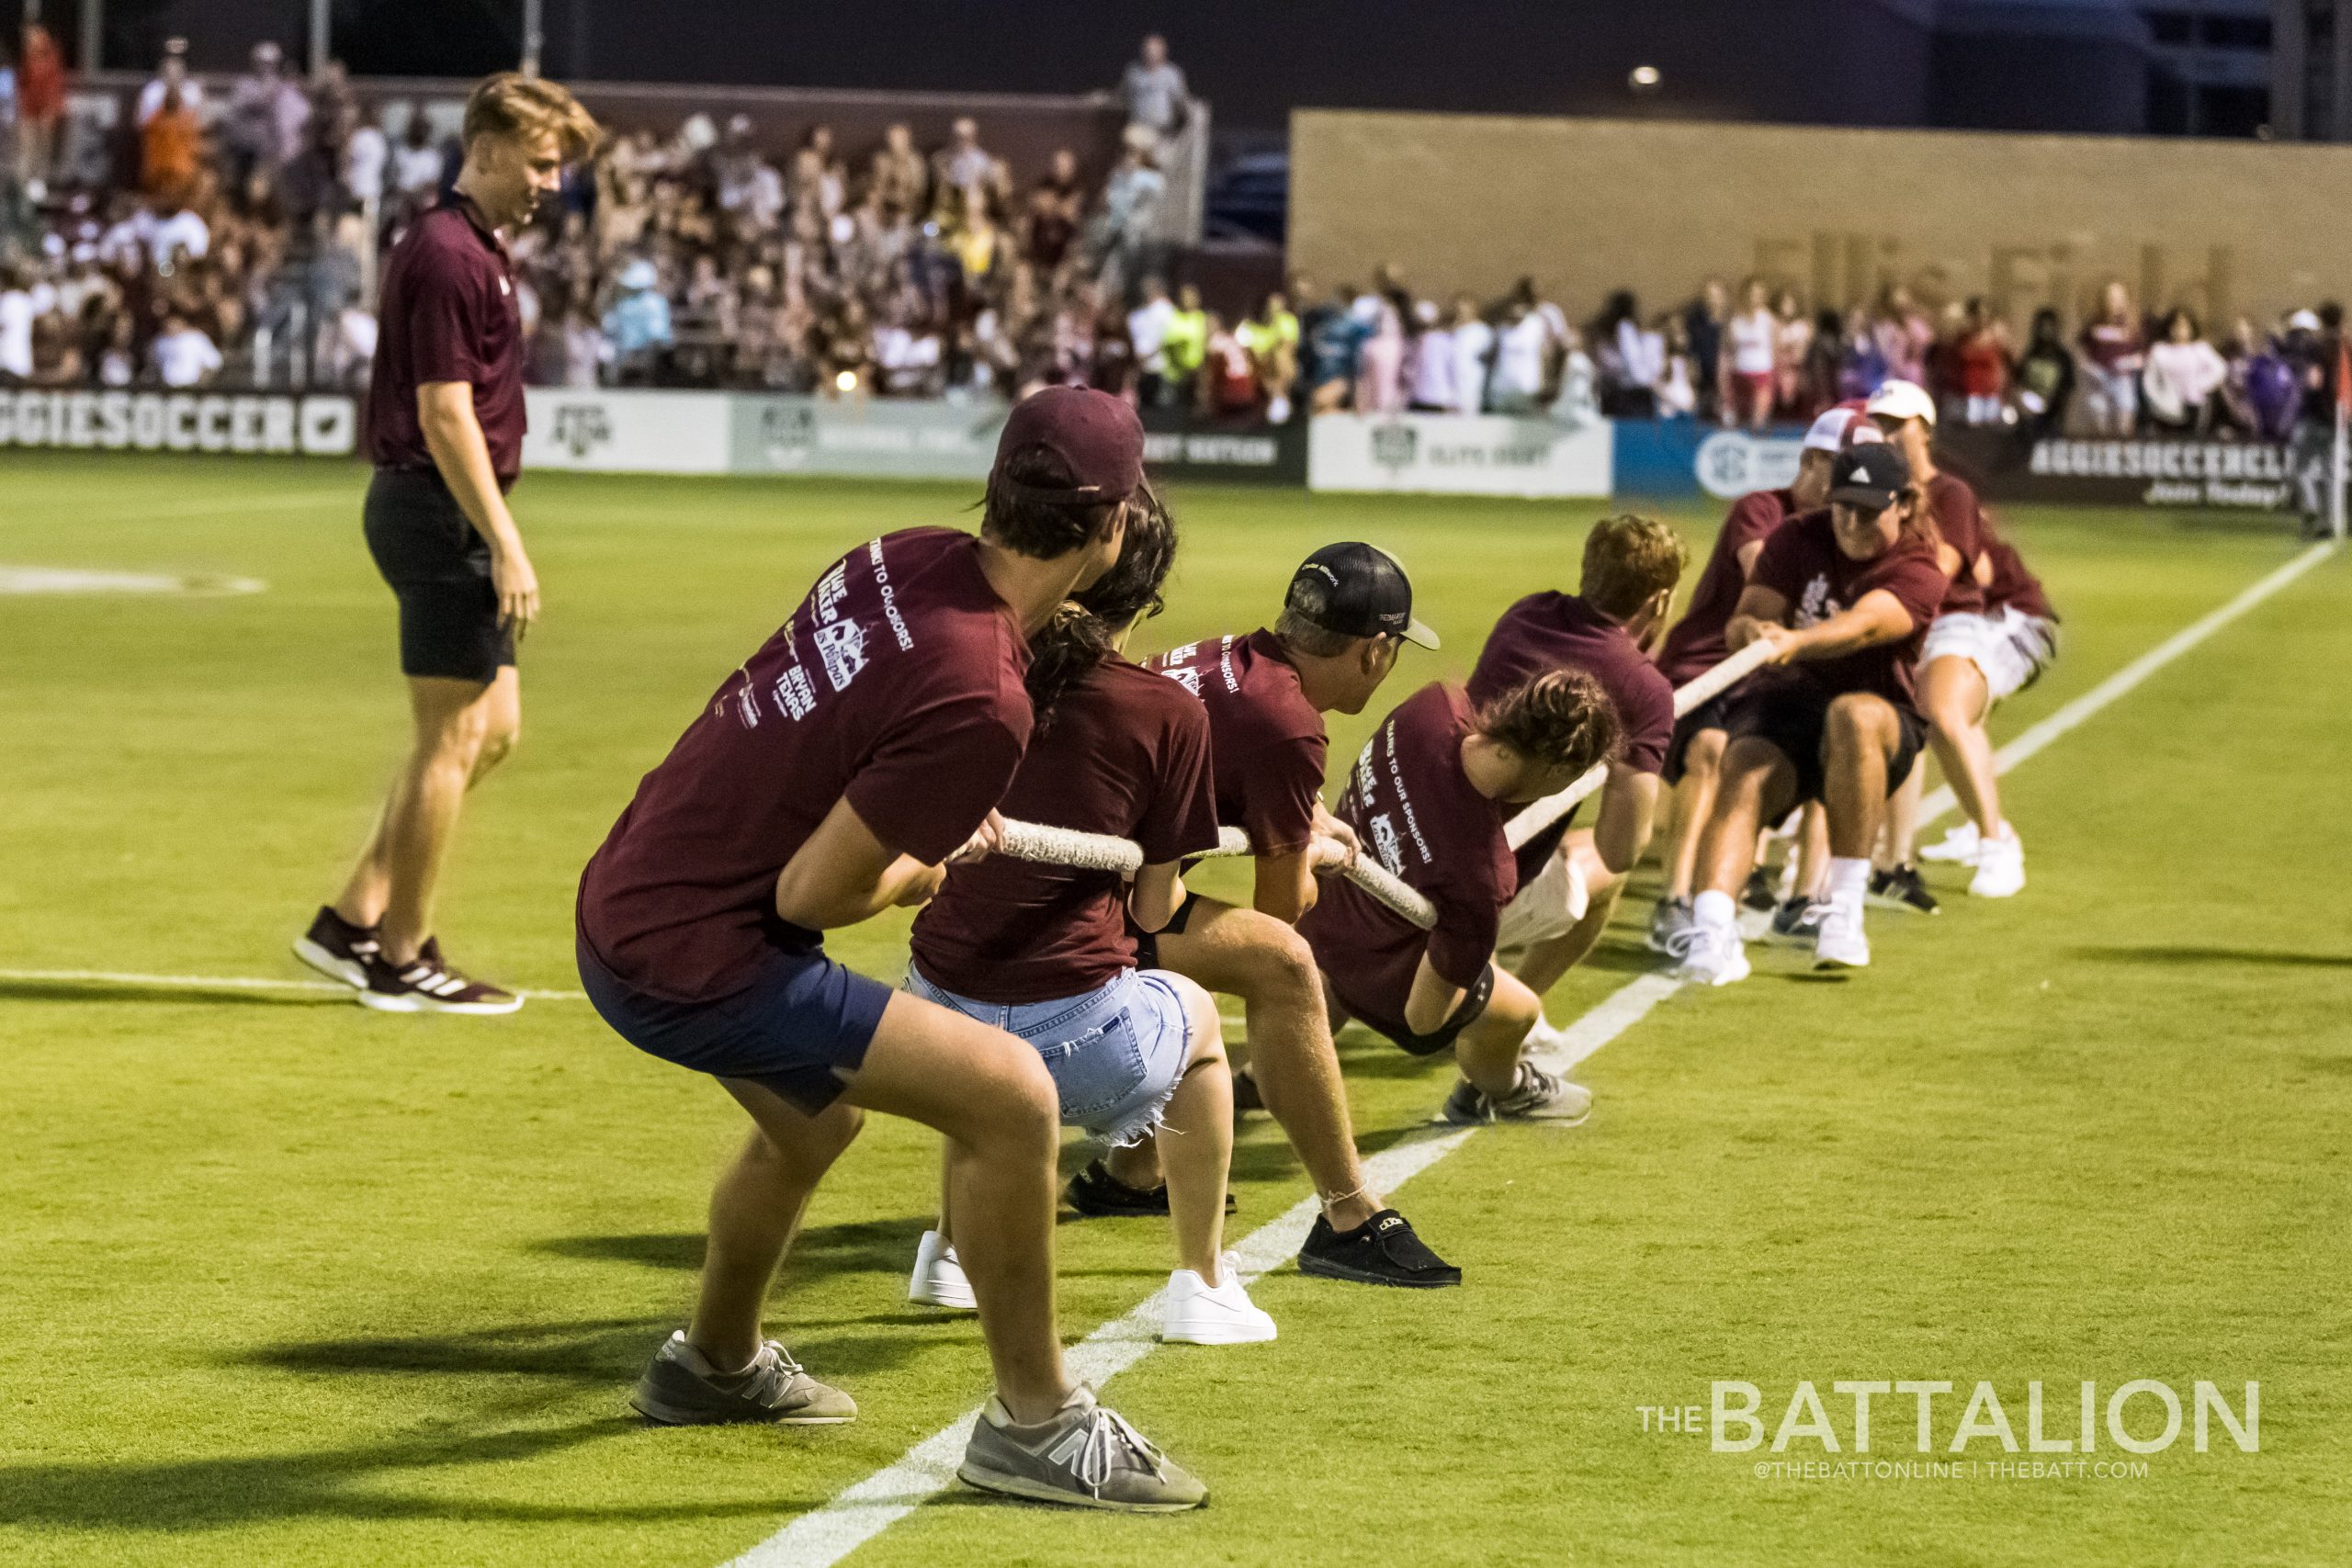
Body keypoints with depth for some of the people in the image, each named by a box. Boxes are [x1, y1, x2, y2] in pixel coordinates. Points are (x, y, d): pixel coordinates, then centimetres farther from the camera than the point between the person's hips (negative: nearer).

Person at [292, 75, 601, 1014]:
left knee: (492, 730, 13)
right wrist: (507, 547, -21)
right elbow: (445, 415, -20)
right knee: (452, 740, -3)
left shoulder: (475, 249, 16)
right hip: (441, 512, -10)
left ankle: (353, 921, 15)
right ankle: (401, 961, 5)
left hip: (443, 514, 10)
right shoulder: (450, 258, -16)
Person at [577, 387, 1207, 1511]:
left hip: (622, 897, 10)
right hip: (695, 958, -10)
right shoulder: (979, 700, -26)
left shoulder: (908, 557, -2)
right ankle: (1032, 1423, 1)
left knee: (817, 1113, 34)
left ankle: (713, 1366, 57)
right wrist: (917, 876, -2)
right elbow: (813, 893, -21)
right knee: (1010, 1094, -11)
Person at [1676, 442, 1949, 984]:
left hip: (1881, 719, -2)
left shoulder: (1919, 572, -7)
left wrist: (1794, 641, -48)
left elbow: (1861, 625, -28)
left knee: (1855, 715, -38)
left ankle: (1845, 913, -34)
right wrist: (1751, 629, -32)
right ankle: (1711, 929, -51)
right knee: (1743, 777, -31)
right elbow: (1741, 624, -5)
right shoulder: (1796, 540, 5)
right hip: (1778, 703, 2)